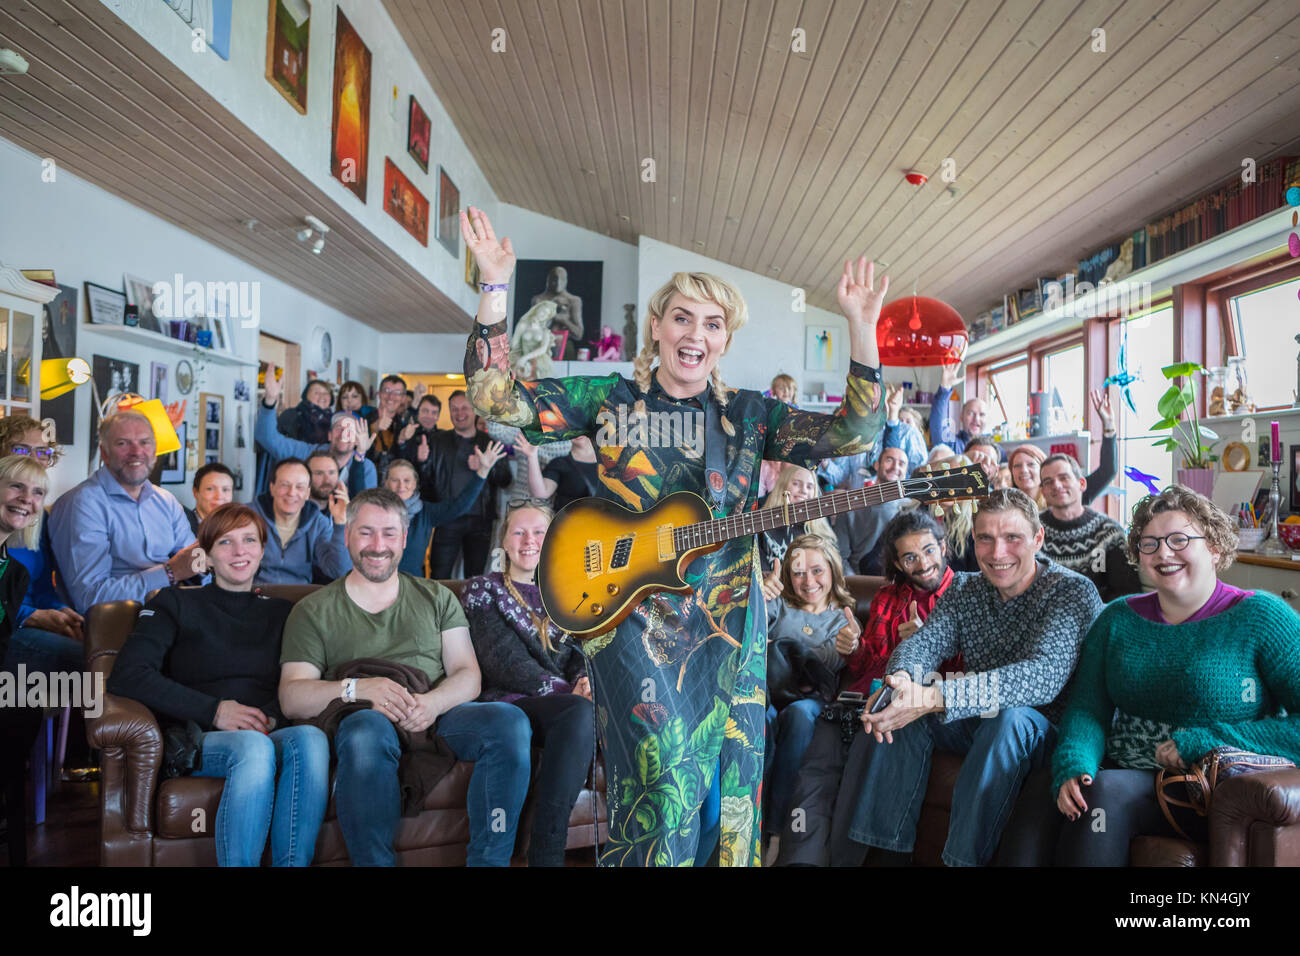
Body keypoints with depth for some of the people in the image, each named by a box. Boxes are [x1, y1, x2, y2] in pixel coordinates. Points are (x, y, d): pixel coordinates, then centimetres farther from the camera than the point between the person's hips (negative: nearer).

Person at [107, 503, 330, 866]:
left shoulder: (281, 612, 22)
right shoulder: (176, 603, 13)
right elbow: (126, 675, -3)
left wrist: (273, 715, -10)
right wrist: (214, 711, -10)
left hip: (270, 735, 3)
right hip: (196, 741, -2)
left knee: (310, 738, -34)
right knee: (253, 747, -38)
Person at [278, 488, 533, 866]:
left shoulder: (437, 597, 21)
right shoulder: (314, 611, 14)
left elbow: (468, 675, 10)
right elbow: (291, 698, 2)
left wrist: (433, 702, -14)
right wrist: (355, 689, -18)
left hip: (437, 717, 3)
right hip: (364, 720, -2)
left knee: (510, 720, -27)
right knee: (368, 728, -39)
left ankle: (488, 862, -22)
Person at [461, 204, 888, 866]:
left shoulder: (748, 415, 9)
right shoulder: (610, 400, 4)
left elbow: (853, 432, 0)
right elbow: (496, 399, -4)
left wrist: (862, 326, -9)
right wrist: (495, 285, -13)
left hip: (729, 626, 3)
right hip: (632, 619, -3)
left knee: (729, 782, 6)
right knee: (666, 779, -13)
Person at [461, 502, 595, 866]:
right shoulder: (483, 590, 10)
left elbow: (581, 650, 13)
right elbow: (506, 662, -3)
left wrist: (584, 680, -12)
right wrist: (568, 690, -15)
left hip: (568, 700, 4)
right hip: (511, 702, -4)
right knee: (581, 711, -36)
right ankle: (545, 856, -33)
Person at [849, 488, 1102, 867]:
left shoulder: (1073, 591, -18)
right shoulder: (964, 589, 2)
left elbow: (1042, 677, -33)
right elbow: (923, 641, -10)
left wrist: (933, 697, -44)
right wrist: (900, 680, -38)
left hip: (1051, 729, -5)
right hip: (979, 723, 6)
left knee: (1009, 718, -36)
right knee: (901, 708, -15)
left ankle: (963, 857, -27)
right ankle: (888, 849, -8)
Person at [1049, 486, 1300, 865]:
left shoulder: (1261, 616, -2)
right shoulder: (1117, 620, 11)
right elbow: (1087, 708, 4)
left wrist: (1200, 743, -15)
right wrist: (1073, 768, -17)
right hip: (1127, 778, 4)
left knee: (1105, 794, -31)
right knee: (1099, 792, -30)